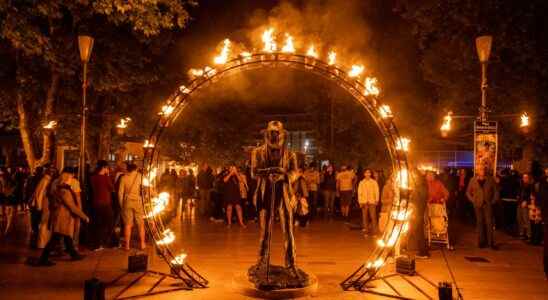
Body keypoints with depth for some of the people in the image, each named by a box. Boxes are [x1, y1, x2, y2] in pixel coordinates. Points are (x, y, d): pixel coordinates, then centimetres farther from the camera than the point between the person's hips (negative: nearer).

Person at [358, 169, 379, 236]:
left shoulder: (374, 182, 4)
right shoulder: (361, 182, 7)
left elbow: (376, 191, 3)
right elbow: (359, 192, 7)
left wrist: (376, 200, -5)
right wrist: (360, 202, 1)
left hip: (372, 202, -1)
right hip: (364, 202, 1)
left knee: (373, 217, -6)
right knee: (365, 217, 3)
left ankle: (374, 232, -1)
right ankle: (366, 231, 10)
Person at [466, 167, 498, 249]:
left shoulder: (490, 179, 1)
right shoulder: (473, 180, 2)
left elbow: (495, 191, 8)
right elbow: (468, 192, 10)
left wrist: (492, 201, 1)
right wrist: (473, 201, 1)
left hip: (488, 204, -1)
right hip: (478, 205, 1)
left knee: (489, 223, -6)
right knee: (480, 223, 4)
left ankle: (491, 243, -2)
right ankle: (481, 242, 11)